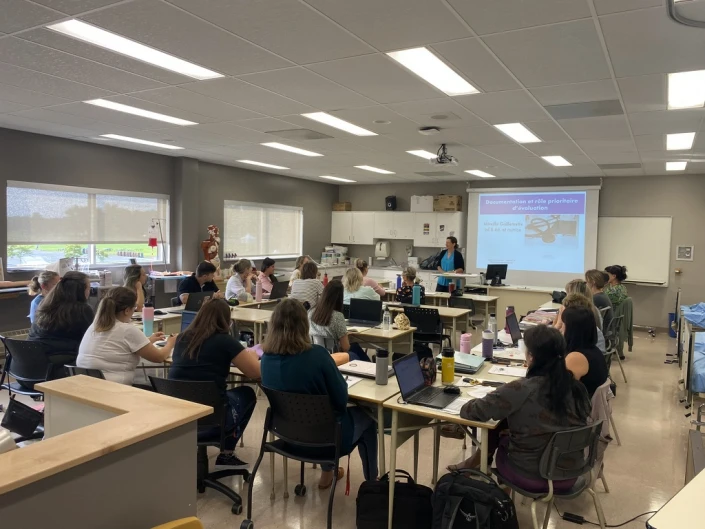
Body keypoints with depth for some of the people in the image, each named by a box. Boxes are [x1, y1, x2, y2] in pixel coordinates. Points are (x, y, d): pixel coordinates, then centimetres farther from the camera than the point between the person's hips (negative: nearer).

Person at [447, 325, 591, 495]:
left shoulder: (521, 390, -25)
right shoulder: (577, 388, -9)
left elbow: (472, 412, -17)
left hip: (531, 477, -5)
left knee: (501, 437, 23)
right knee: (510, 421, 22)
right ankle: (475, 463, 41)